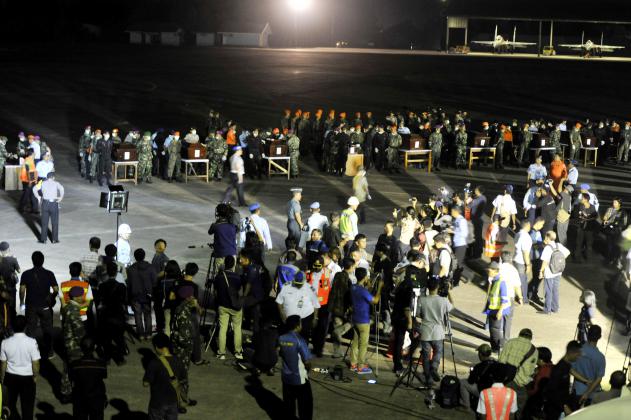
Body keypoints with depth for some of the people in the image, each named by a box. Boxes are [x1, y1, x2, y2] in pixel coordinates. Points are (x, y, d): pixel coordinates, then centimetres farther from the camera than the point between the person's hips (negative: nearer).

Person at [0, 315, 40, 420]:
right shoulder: (31, 342, -18)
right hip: (27, 377, -2)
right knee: (27, 405, 9)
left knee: (11, 402, 22)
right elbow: (35, 363, -13)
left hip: (11, 376, 2)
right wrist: (35, 376, 5)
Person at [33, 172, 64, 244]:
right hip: (54, 204, -2)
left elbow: (34, 188, -4)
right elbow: (61, 188, -19)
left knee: (44, 222, 10)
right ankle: (54, 239, 13)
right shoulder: (56, 183, 2)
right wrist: (61, 197, -8)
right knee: (54, 223, 9)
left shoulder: (43, 183, 9)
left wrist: (38, 197, 3)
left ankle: (43, 239, 12)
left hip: (45, 203, 2)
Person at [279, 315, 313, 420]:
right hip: (300, 378, -6)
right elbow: (307, 362, -19)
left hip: (286, 377, 6)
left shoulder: (281, 339, -4)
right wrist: (308, 369, 2)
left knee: (288, 403, 17)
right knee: (305, 404, 8)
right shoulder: (299, 340, -22)